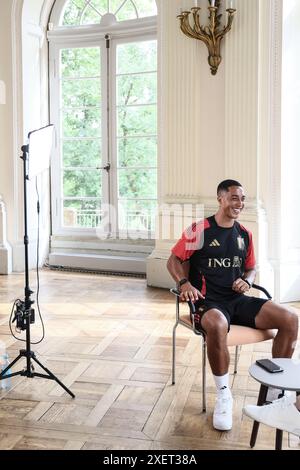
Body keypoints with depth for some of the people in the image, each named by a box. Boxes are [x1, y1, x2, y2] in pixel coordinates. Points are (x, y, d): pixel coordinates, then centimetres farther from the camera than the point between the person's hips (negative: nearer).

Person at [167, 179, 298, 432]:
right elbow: (173, 260, 2)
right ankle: (223, 394, -17)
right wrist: (185, 283, -16)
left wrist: (247, 281, 0)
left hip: (238, 299, 6)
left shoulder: (244, 234, 12)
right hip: (208, 301, -5)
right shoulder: (198, 230, -5)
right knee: (217, 326, -42)